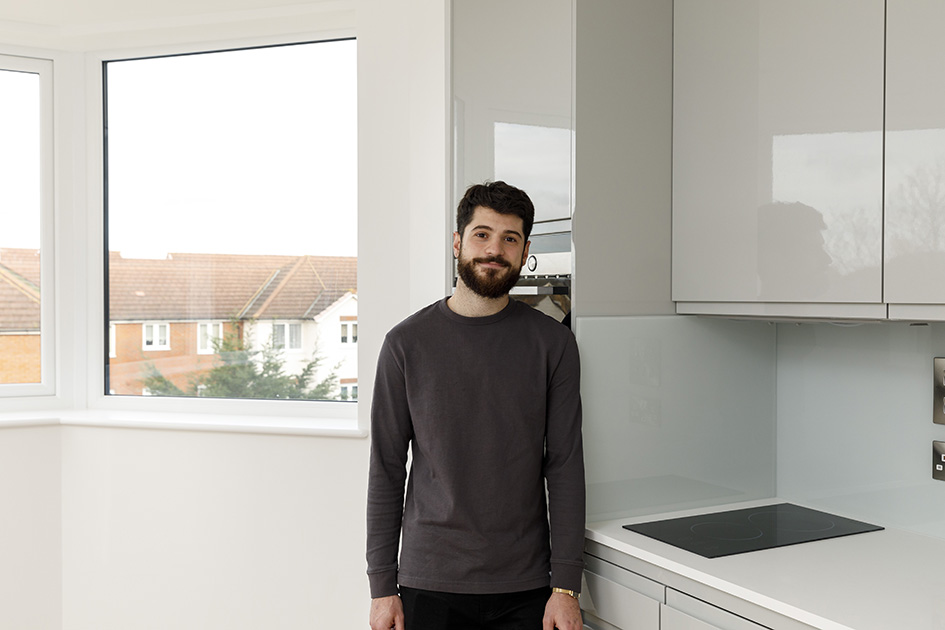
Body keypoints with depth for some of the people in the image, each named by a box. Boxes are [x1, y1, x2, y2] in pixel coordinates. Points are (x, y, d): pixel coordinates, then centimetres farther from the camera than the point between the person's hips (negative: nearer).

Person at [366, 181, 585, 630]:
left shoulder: (553, 344, 0)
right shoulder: (407, 343, -2)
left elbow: (565, 469, -1)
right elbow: (386, 471, 0)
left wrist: (566, 586, -5)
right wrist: (382, 587, -1)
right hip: (429, 584, 0)